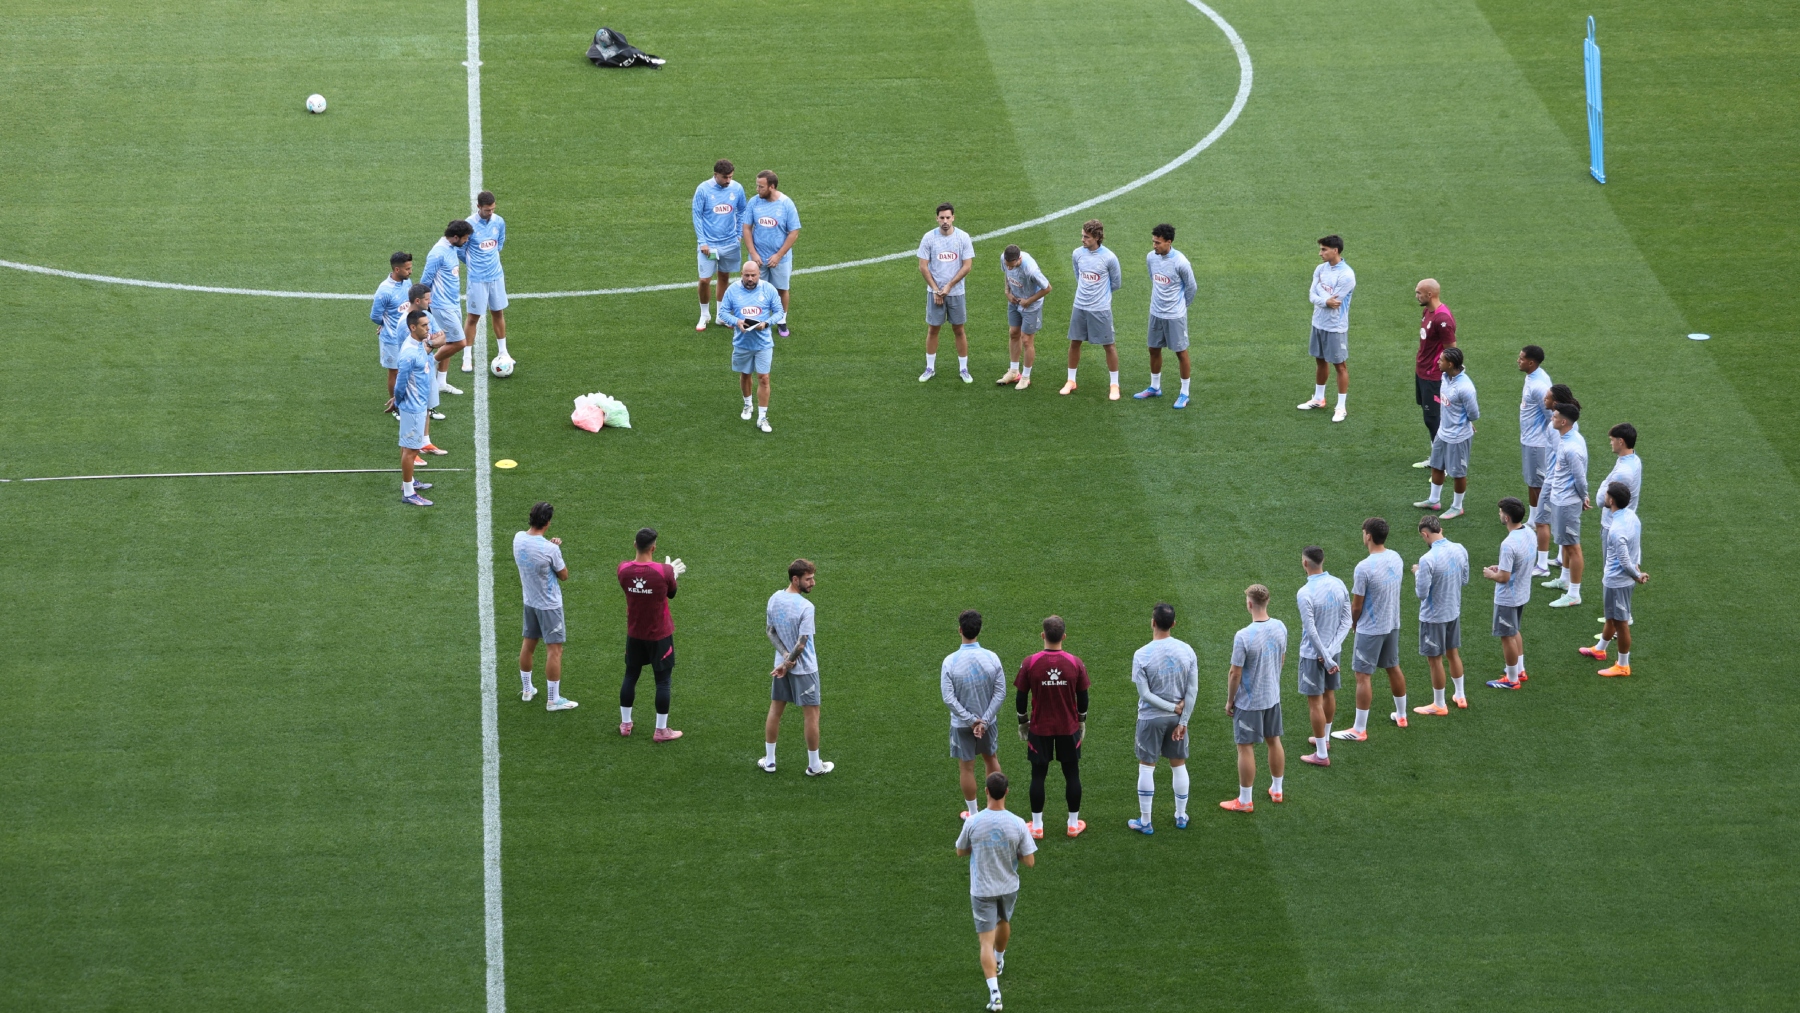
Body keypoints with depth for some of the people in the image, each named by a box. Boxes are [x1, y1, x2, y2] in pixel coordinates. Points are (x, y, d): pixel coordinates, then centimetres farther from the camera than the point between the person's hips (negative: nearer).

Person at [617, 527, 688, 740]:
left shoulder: (623, 569, -12)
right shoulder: (664, 572, -23)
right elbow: (671, 593, -4)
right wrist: (673, 573, 17)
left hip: (634, 634, 4)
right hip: (660, 635, -4)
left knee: (630, 676, 19)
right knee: (663, 681, 8)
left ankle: (625, 724, 27)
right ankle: (661, 730, 13)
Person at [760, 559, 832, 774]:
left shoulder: (774, 599, -4)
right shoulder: (805, 607, -25)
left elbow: (771, 633, 0)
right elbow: (801, 644, -24)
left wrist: (785, 657, -8)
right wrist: (788, 663, -10)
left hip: (781, 665, 6)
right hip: (804, 668, -6)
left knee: (775, 710, 17)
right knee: (811, 714, 7)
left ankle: (769, 761, 25)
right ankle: (814, 766, 16)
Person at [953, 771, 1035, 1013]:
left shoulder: (973, 822, -17)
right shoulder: (1017, 824, -17)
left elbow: (960, 852, -1)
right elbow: (1030, 861, -11)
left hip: (982, 891, -2)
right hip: (1009, 888, 2)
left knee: (986, 940, 0)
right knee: (1004, 922, 31)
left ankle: (994, 991, -12)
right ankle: (999, 961, 57)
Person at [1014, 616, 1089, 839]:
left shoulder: (1030, 664, -13)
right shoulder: (1075, 664, -10)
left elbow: (1021, 697, -5)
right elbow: (1083, 697, 1)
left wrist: (1023, 723, 10)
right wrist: (1082, 721, 17)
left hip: (1040, 728, -1)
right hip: (1069, 728, 1)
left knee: (1038, 774, 10)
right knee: (1072, 774, 13)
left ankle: (1037, 825, 15)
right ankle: (1074, 823, 20)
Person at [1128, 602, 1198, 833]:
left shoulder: (1142, 655, -17)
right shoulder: (1187, 651, -7)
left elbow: (1145, 693, -17)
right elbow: (1193, 690, -7)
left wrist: (1173, 708, -9)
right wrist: (1182, 720, -4)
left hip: (1151, 718, -3)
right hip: (1177, 718, 3)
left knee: (1146, 768, 7)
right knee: (1179, 765, 17)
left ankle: (1145, 822, 12)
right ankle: (1181, 817, 27)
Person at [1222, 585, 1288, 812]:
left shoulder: (1243, 637, -27)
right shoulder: (1280, 628, -7)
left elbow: (1235, 674, -20)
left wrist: (1229, 700, -5)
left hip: (1248, 702, -6)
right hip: (1273, 697, 6)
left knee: (1245, 748, 4)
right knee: (1274, 741, 21)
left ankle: (1244, 801, 13)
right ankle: (1276, 790, 35)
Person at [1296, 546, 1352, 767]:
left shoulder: (1305, 594, -24)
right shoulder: (1339, 585, -3)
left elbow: (1311, 631, -23)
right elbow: (1346, 621, -3)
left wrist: (1326, 658, -17)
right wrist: (1332, 650, -9)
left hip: (1313, 654, -7)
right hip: (1334, 650, 7)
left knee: (1315, 702, 3)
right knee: (1329, 694, 24)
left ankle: (1322, 755, 8)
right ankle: (1324, 738, 43)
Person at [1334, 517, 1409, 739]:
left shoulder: (1364, 568, -25)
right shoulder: (1396, 559, -2)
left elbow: (1356, 606, -17)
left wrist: (1353, 623, 3)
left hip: (1370, 629, -8)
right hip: (1393, 625, 8)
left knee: (1363, 676, 0)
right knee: (1393, 668, 24)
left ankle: (1359, 730, 4)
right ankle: (1401, 715, 39)